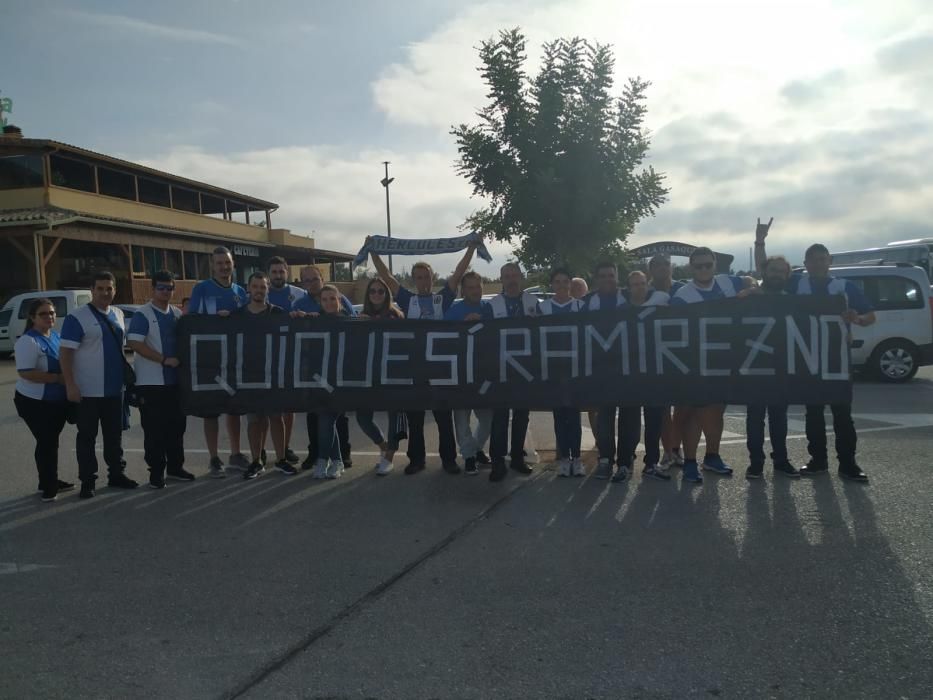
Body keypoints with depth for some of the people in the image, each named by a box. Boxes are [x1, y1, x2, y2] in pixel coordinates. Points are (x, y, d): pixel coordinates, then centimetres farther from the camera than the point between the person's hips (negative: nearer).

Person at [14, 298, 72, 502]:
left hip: (58, 400, 8)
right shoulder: (28, 341, -18)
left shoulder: (57, 336, 7)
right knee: (46, 442, -1)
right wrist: (57, 378, -25)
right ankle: (48, 486, 11)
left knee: (51, 441, 17)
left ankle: (50, 482, 29)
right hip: (35, 402, -8)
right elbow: (25, 372, -26)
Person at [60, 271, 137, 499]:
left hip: (114, 388, 6)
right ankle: (87, 481, 12)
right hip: (88, 391, -6)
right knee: (87, 436, 4)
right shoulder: (77, 317, -10)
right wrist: (70, 386, -19)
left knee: (114, 434, 14)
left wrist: (125, 375, 16)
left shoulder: (118, 314, 10)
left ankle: (116, 474, 26)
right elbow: (66, 353, -13)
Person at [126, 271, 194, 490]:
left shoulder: (178, 314, 12)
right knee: (155, 429, -1)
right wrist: (164, 360, -19)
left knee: (177, 425, 11)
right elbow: (134, 343, -18)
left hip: (175, 380, 6)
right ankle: (156, 472, 8)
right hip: (151, 382, -6)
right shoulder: (142, 314, -7)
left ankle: (175, 466, 24)